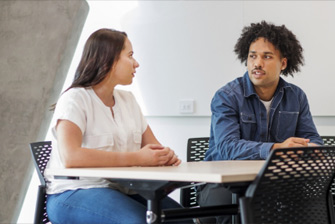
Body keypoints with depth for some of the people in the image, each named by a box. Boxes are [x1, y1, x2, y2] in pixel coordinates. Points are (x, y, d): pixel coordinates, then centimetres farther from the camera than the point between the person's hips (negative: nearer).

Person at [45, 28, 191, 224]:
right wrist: (137, 158, -26)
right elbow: (71, 157, -25)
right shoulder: (75, 99, -9)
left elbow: (153, 146, 17)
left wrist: (165, 155, -10)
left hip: (121, 191, 7)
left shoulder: (128, 100, 16)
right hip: (73, 194, -7)